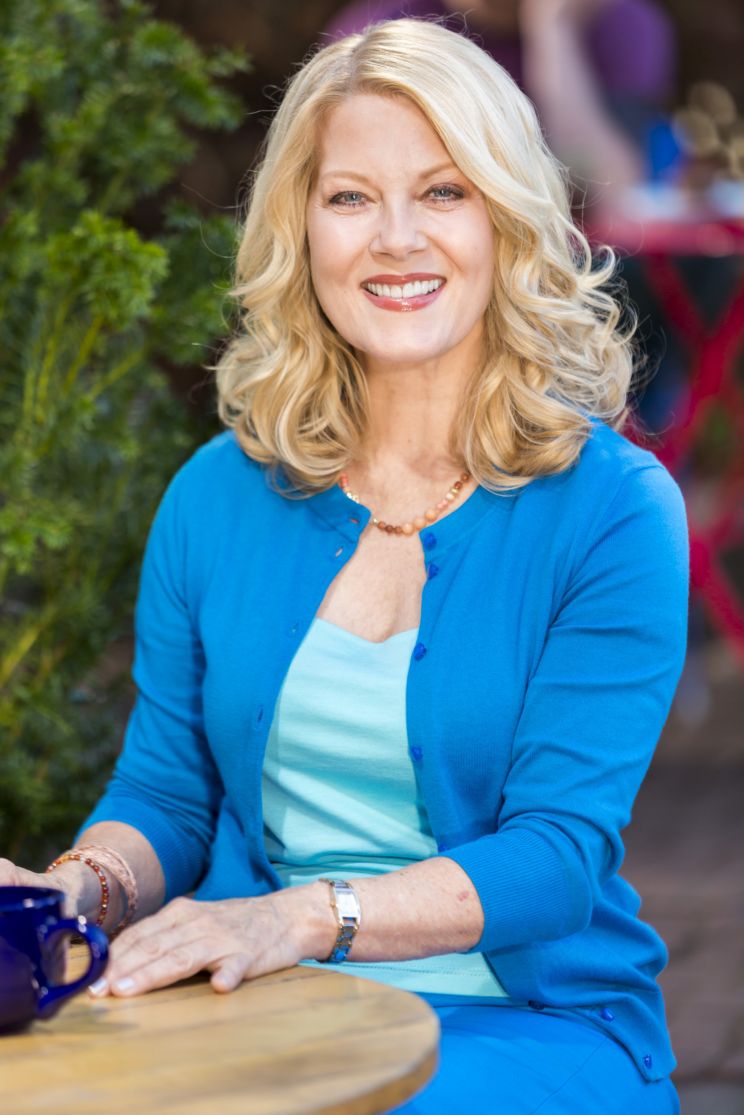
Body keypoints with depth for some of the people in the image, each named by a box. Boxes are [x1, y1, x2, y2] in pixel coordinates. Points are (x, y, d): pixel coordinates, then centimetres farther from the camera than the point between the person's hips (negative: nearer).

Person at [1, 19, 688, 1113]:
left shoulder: (615, 508, -5)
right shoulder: (219, 494, 8)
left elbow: (561, 848, -12)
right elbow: (164, 790, 14)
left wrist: (300, 918, -28)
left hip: (528, 1023, -3)